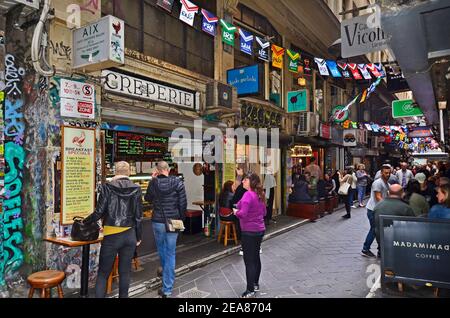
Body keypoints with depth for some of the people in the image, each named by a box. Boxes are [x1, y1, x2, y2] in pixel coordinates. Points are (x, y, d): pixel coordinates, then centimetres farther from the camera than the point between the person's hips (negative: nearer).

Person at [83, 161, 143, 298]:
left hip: (112, 235, -2)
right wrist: (138, 237, 11)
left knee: (103, 272, 9)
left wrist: (85, 221, 13)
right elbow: (138, 216, 1)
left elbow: (99, 212, -6)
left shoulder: (107, 187, -7)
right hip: (129, 235, 2)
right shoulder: (136, 189, -1)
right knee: (125, 272, 12)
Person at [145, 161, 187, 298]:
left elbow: (147, 198, 12)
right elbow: (183, 203, -8)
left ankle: (166, 273, 46)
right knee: (170, 253, 4)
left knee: (161, 249, 24)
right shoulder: (177, 182, -9)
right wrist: (181, 218, 7)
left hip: (157, 221, 1)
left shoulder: (153, 183, -6)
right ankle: (167, 289, 5)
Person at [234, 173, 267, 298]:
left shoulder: (248, 195, -20)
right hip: (260, 229, 9)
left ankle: (250, 291, 7)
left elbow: (242, 214, -27)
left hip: (249, 231, -9)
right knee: (256, 257, 19)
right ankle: (255, 284, 32)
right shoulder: (260, 195, 7)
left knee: (249, 261, -1)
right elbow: (264, 213, 17)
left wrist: (236, 212, -8)